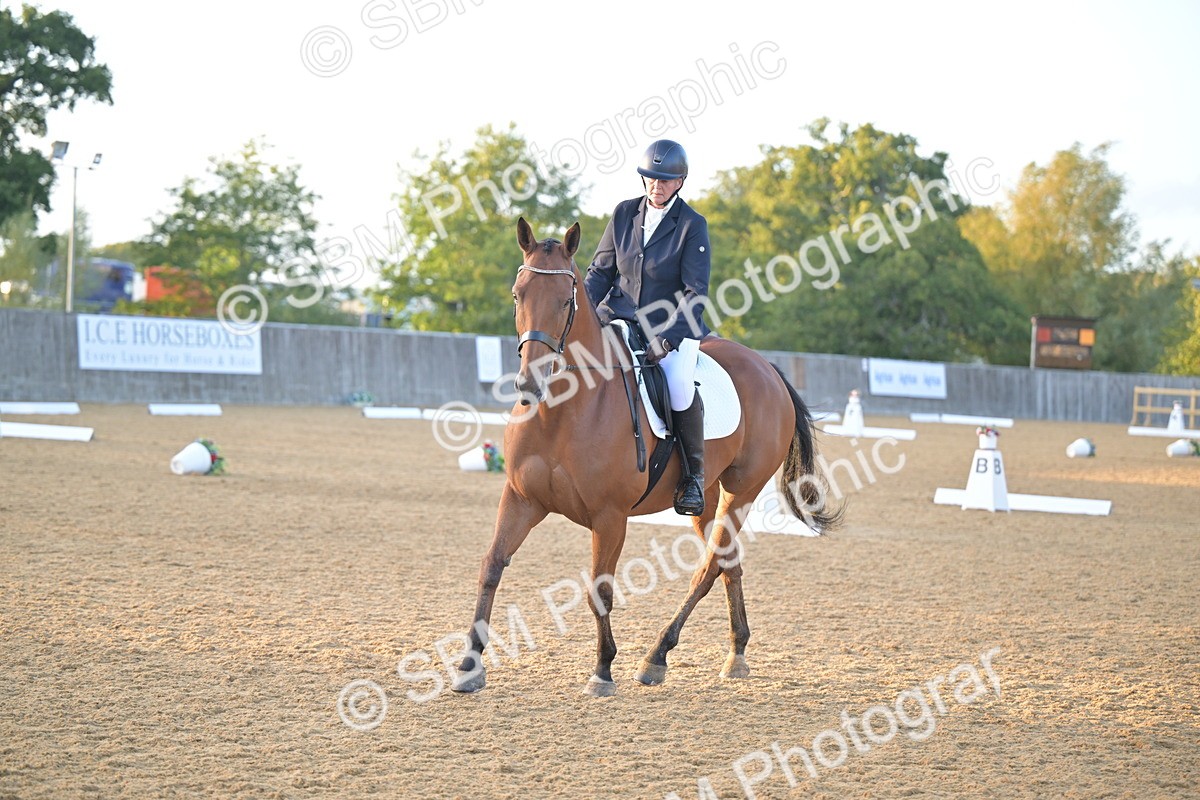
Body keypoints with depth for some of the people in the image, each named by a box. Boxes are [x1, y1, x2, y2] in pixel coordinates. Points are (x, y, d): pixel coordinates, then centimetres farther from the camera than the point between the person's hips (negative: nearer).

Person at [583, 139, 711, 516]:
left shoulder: (692, 226, -6)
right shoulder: (623, 214, 5)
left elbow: (695, 293, -12)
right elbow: (600, 272, 12)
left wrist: (666, 339, -24)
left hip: (673, 326, -4)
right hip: (618, 319, 4)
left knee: (679, 386, -33)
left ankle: (694, 474, -13)